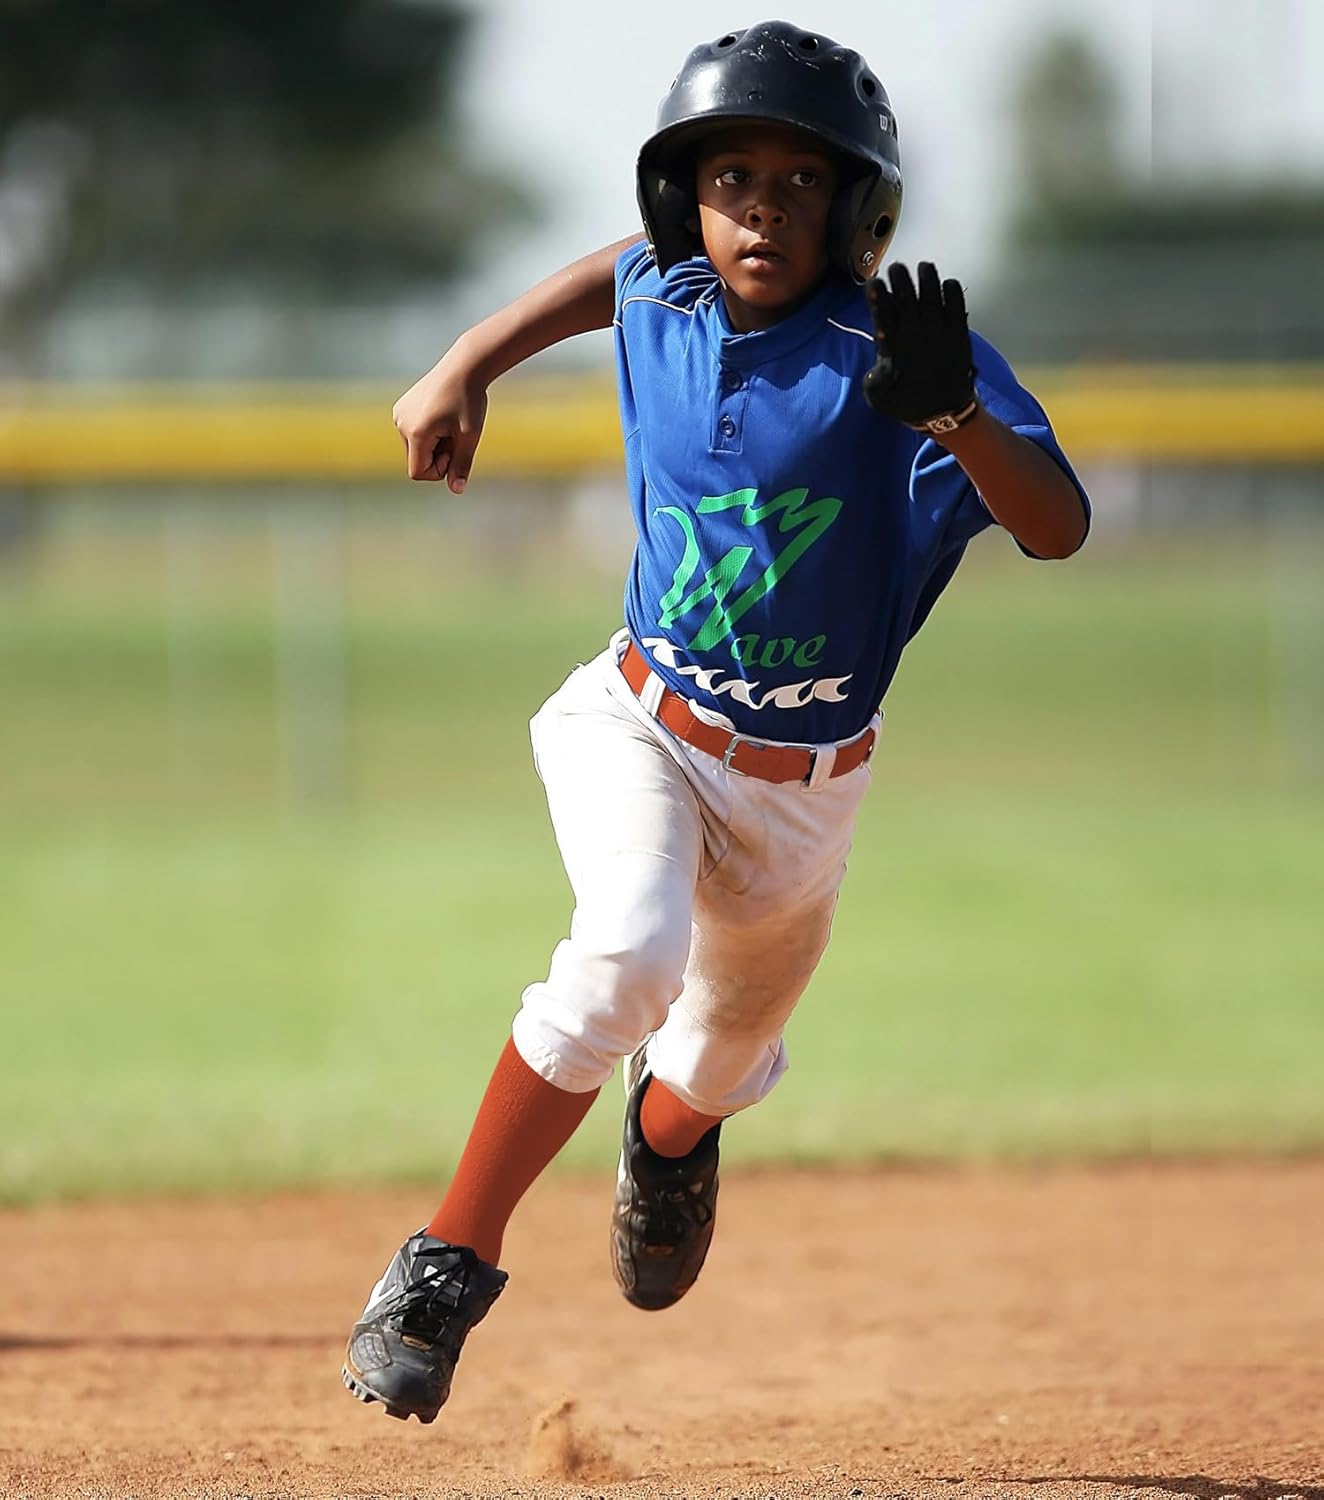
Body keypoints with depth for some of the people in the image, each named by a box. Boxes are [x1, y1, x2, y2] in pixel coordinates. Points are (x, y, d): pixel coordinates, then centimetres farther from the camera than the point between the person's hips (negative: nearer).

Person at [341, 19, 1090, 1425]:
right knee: (626, 958, -30)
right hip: (639, 727, 0)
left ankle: (669, 1137, 59)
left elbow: (1057, 527, -33)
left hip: (798, 788, 0)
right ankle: (446, 1266, -21)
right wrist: (469, 363, 15)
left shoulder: (890, 348, -21)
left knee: (718, 1067, 19)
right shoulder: (660, 303, -8)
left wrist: (954, 413, -50)